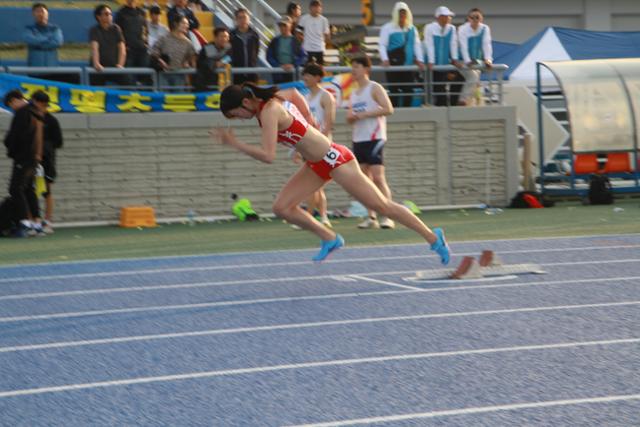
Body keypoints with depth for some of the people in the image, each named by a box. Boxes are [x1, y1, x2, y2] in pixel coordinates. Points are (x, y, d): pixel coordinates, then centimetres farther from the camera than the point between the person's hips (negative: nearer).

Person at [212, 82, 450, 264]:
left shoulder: (269, 112, -24)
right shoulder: (271, 99, 2)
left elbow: (268, 156, -32)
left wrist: (235, 144, -25)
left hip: (333, 159, -9)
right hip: (317, 164, 9)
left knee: (382, 206, 0)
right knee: (282, 207, 1)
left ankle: (434, 238, 12)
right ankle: (330, 239, 16)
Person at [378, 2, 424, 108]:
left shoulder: (412, 29, 16)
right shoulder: (388, 28, 4)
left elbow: (417, 45, 14)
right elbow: (382, 45, 0)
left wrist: (420, 60, 3)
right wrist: (385, 59, -14)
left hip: (408, 64, 4)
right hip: (394, 63, -4)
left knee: (409, 89, 1)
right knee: (394, 90, -5)